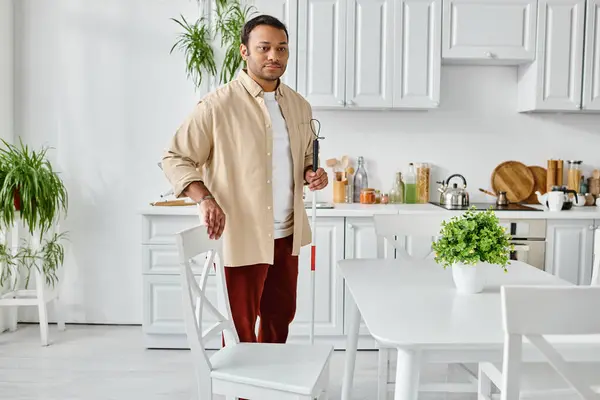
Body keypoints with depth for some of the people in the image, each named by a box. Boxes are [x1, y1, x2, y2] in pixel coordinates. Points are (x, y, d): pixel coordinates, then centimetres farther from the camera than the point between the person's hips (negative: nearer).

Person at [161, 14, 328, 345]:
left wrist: (311, 173, -1)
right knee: (241, 327, 6)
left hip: (287, 235, 7)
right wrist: (205, 199, -24)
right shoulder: (218, 105, -12)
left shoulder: (299, 105, 8)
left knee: (281, 315, 20)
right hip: (242, 236, -6)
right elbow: (175, 158, -8)